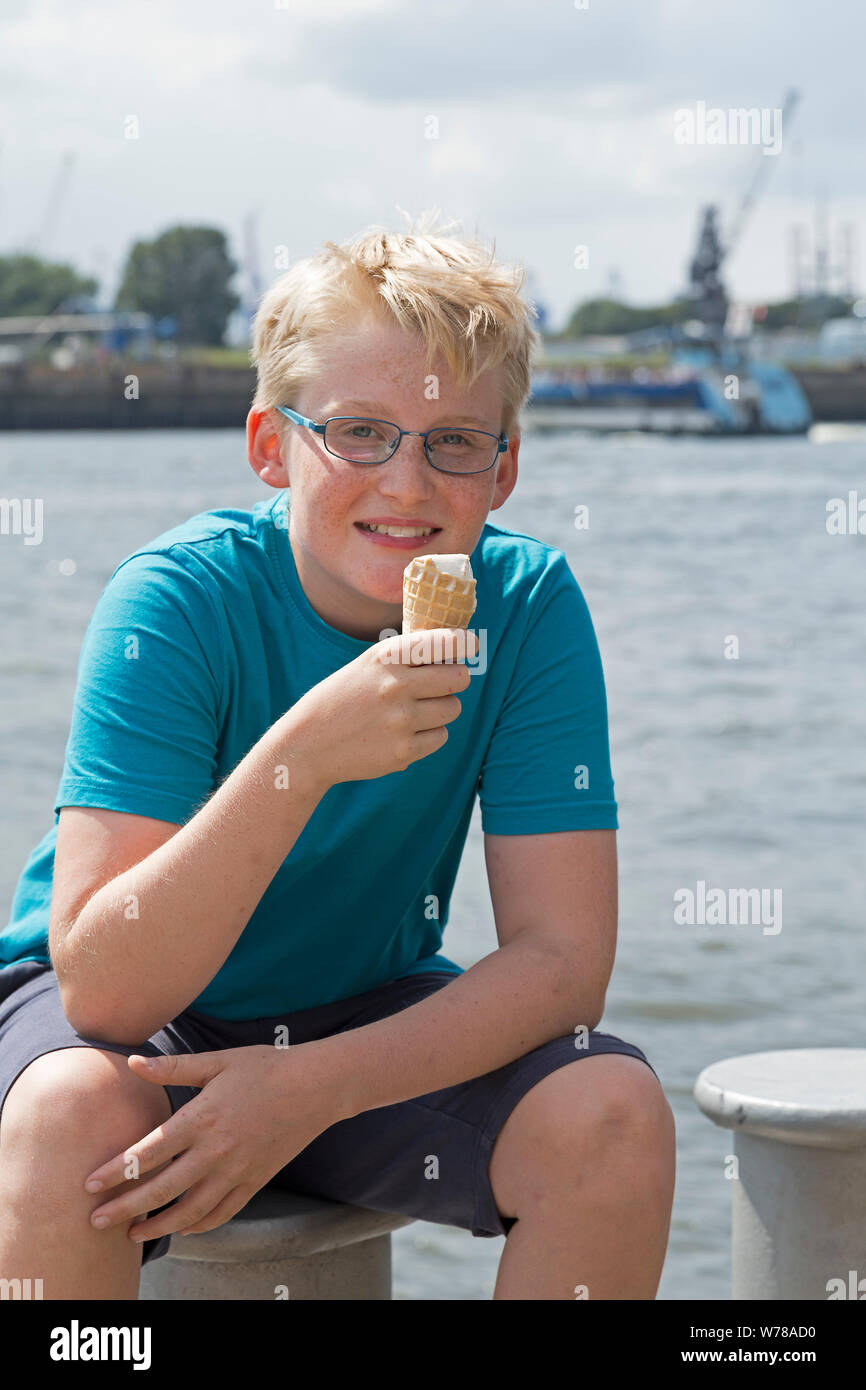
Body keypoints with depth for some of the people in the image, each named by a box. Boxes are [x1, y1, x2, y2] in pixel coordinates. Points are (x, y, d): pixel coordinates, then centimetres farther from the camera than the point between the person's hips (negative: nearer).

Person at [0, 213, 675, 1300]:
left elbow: (562, 955, -17)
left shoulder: (529, 606, -14)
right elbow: (102, 988, -30)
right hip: (141, 1020, -3)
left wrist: (315, 1088, -30)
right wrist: (304, 753, -42)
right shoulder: (178, 601, -23)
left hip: (367, 1020, 3)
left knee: (616, 1116, -22)